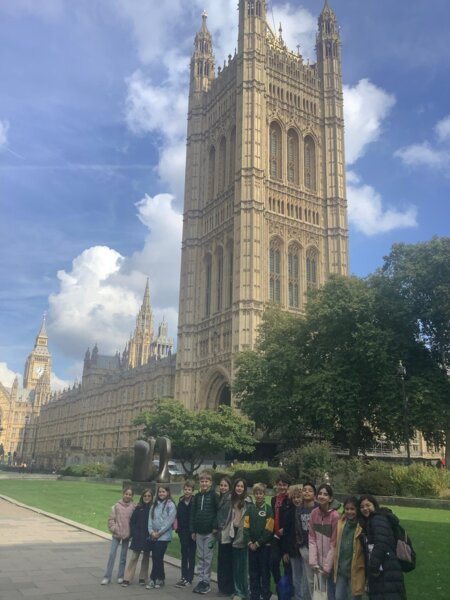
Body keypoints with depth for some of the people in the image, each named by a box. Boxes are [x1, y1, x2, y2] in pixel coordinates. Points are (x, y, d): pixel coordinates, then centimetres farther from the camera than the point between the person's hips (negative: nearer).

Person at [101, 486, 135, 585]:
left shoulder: (133, 507, -4)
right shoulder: (117, 506, -4)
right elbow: (111, 519, -1)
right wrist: (113, 528, -10)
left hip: (127, 534, 1)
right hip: (116, 534, -1)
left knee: (123, 556, 10)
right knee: (112, 554, -1)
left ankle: (120, 576, 21)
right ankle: (107, 577, 7)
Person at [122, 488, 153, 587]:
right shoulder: (138, 508, 0)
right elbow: (132, 522, 3)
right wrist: (134, 533, -5)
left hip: (148, 537, 0)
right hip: (138, 537, 0)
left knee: (146, 557, 10)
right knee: (134, 557, 0)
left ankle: (142, 578, 22)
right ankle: (127, 579, 3)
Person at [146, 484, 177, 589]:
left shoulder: (170, 505, -6)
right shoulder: (154, 505, 12)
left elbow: (170, 521, -12)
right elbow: (150, 519, 9)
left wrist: (159, 533, -11)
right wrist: (151, 531, -6)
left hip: (164, 536, -5)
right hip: (153, 536, 5)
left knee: (157, 558, -6)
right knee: (156, 558, 7)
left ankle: (153, 579, 5)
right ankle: (161, 579, 19)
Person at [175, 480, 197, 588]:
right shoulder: (181, 502, 4)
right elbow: (178, 516, 10)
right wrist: (178, 528, 3)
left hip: (192, 533, -5)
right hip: (183, 533, 5)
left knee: (191, 556, 4)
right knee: (184, 555, 13)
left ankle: (189, 579, 10)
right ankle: (184, 577, 21)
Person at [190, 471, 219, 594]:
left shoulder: (214, 495, -6)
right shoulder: (197, 496, 9)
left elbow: (218, 512, -8)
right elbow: (193, 513, 10)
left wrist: (215, 527, -14)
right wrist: (192, 530, 6)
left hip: (209, 531, -5)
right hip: (199, 531, 5)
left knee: (207, 557, 1)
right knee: (200, 557, 10)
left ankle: (206, 582, 10)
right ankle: (201, 580, 19)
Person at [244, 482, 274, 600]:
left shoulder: (269, 509, -5)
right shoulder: (250, 508, 6)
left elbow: (269, 530, -9)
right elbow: (246, 527, 2)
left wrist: (258, 543, -11)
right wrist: (249, 542, -9)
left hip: (264, 546, -3)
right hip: (251, 546, 3)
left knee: (265, 572, 3)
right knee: (253, 573, 10)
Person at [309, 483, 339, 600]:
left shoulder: (335, 516, -16)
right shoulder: (314, 513, -2)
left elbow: (334, 543, -13)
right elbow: (312, 539, 1)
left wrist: (327, 566, -10)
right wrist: (313, 561, -6)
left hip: (331, 562, -4)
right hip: (319, 561, 4)